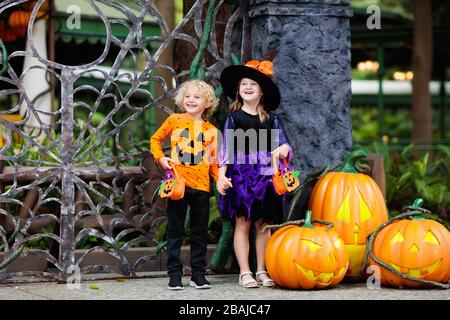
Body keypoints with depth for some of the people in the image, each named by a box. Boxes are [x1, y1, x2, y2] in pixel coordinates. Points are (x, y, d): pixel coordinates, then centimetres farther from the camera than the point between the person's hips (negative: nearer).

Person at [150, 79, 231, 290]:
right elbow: (156, 139, 13)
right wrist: (160, 158, -3)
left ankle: (198, 274, 17)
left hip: (201, 186, 2)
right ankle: (175, 274, 9)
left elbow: (213, 161, 12)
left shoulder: (211, 131, 8)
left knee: (200, 233, 8)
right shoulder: (175, 120, 4)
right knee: (175, 231, 3)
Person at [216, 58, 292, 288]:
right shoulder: (234, 118, 5)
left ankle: (261, 271, 10)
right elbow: (226, 148, 2)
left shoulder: (271, 118, 9)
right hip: (241, 174, -2)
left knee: (263, 224, 4)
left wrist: (283, 149, -15)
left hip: (265, 174, 2)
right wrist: (221, 175, -8)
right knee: (242, 224, -3)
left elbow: (283, 144, 9)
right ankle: (245, 273, 1)